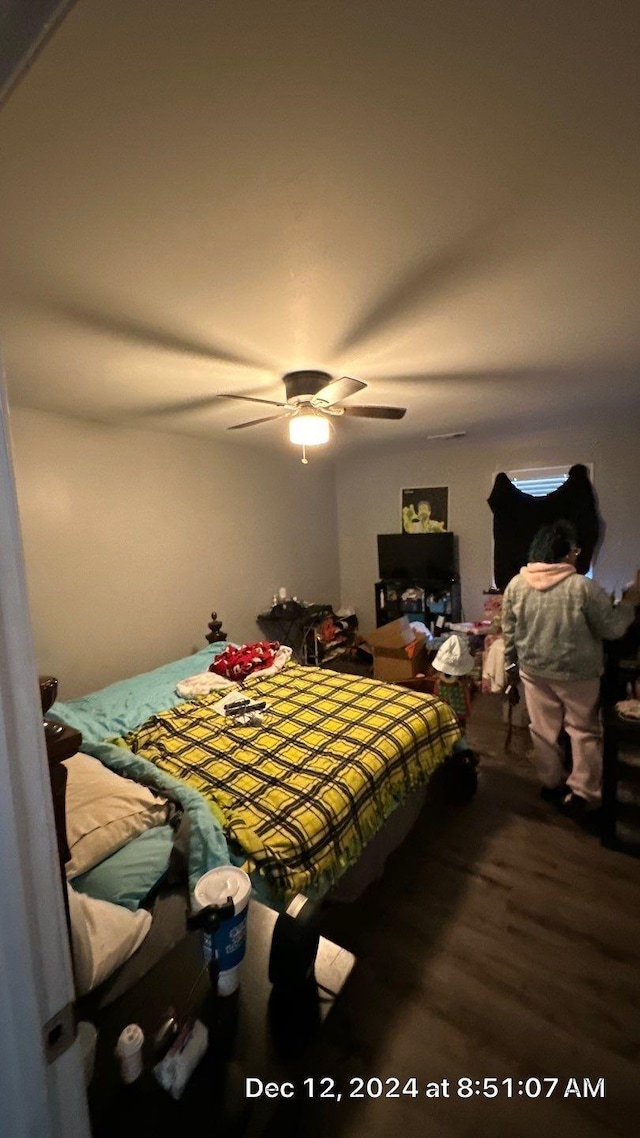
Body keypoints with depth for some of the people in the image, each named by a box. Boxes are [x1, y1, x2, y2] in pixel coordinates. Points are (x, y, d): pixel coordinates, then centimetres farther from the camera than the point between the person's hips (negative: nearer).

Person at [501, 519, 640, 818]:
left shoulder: (516, 584, -7)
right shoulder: (583, 587, -19)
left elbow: (509, 632, 0)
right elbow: (611, 630, -9)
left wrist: (511, 664, 13)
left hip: (534, 670, 3)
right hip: (576, 673, -3)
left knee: (543, 729, 18)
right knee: (584, 731, 16)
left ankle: (551, 783, 34)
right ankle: (582, 794, 26)